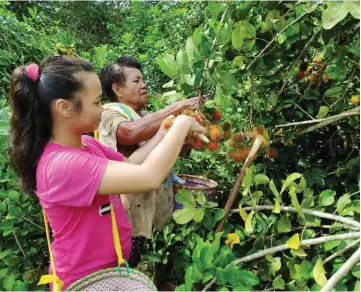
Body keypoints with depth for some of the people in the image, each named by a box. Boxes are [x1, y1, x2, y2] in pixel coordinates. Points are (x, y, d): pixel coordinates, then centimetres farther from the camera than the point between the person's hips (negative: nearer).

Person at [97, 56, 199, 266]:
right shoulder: (110, 116, -12)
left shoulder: (147, 117, 13)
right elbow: (132, 132, -37)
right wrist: (177, 107, -30)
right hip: (131, 216, -7)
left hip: (157, 208, 8)